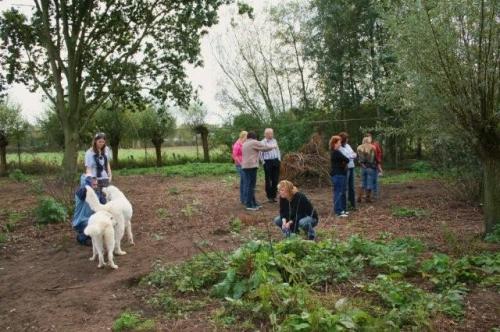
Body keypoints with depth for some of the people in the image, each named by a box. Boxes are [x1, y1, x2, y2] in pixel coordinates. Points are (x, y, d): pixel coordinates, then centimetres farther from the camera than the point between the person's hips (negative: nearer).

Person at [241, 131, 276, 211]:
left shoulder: (244, 144, 20)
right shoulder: (254, 142, -6)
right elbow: (265, 147, -2)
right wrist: (273, 146, 15)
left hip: (245, 166, 9)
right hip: (251, 166, -9)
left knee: (248, 185, 11)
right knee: (251, 185, -7)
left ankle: (253, 203, 20)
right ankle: (249, 205, -5)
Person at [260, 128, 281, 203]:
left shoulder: (274, 141, 11)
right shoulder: (263, 142, -3)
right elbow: (261, 154, -1)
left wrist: (279, 159, 8)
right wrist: (263, 162, -6)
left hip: (276, 161, 4)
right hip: (267, 162, -4)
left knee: (275, 179, 5)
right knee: (268, 180, 3)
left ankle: (274, 196, 15)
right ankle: (269, 196, 11)